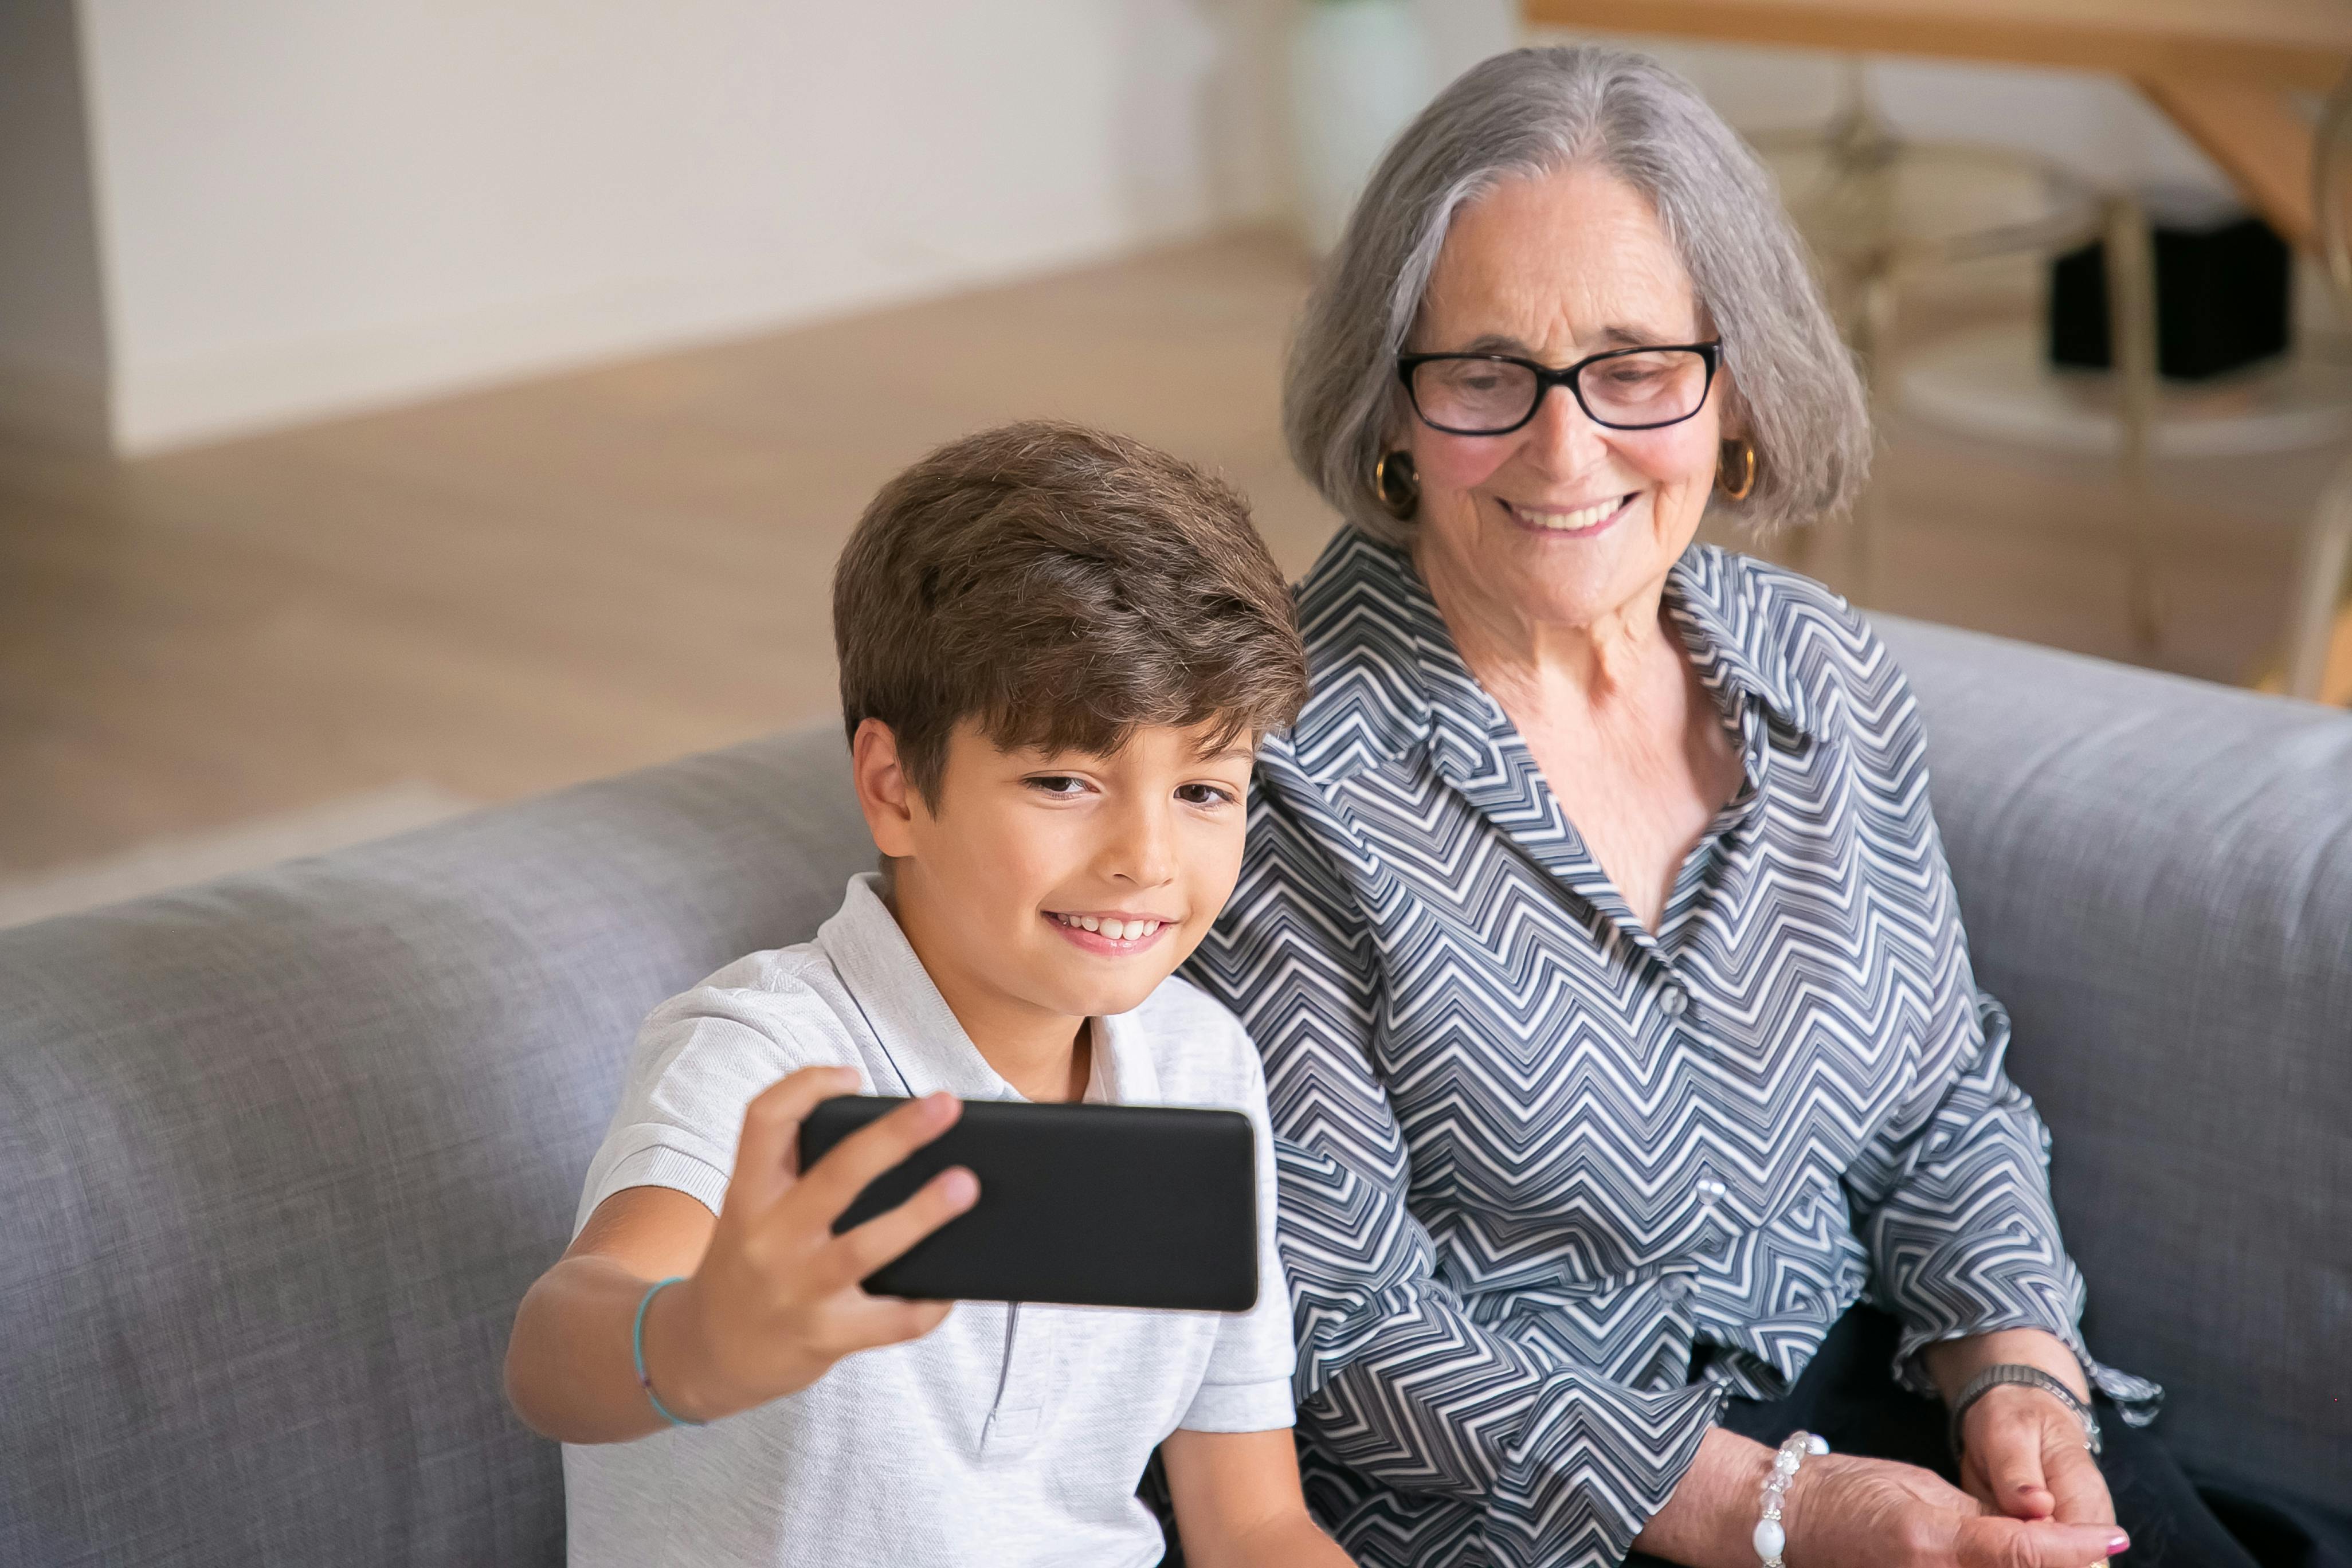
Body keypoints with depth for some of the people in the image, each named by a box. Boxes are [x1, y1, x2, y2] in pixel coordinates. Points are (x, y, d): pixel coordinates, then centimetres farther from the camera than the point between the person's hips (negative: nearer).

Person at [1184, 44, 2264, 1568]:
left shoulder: (1822, 671, 2)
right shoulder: (1288, 773, -17)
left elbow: (1944, 1104, 11)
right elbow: (1345, 1328, -15)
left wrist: (2017, 1373, -8)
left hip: (1874, 1384, 6)